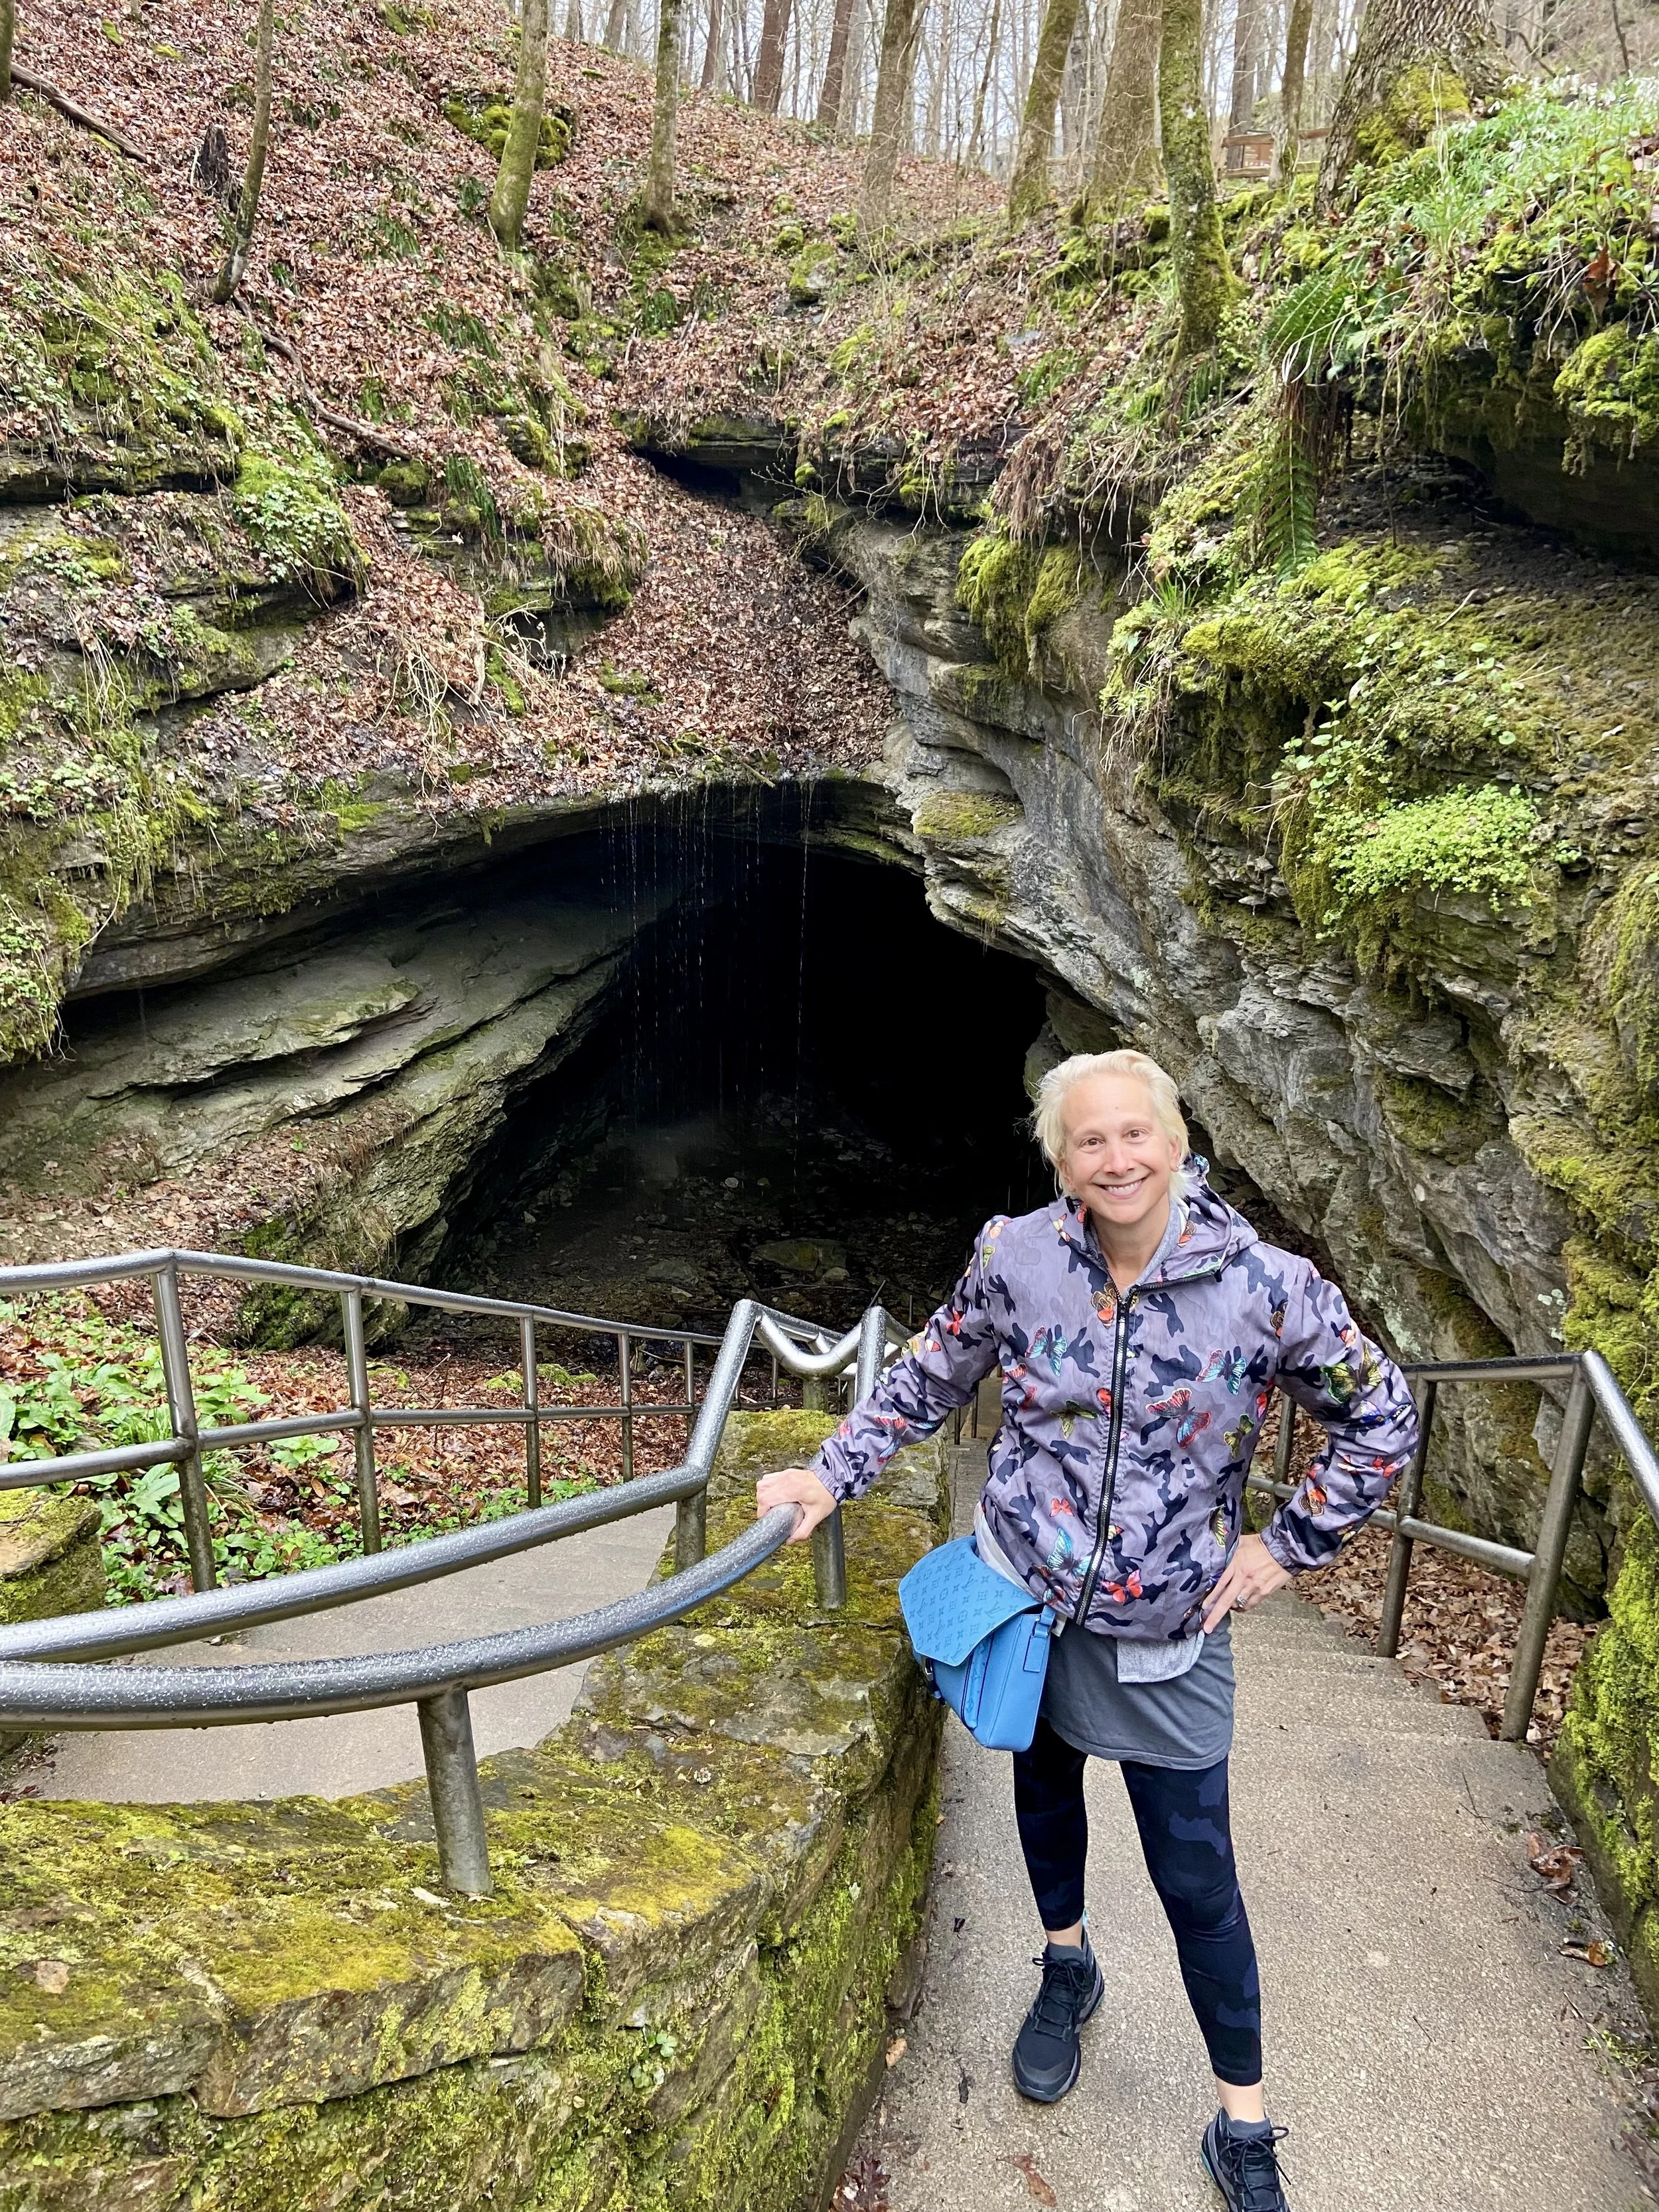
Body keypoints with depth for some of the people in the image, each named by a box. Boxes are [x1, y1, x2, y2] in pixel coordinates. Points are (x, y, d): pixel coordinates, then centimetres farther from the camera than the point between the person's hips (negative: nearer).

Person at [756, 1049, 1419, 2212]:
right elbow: (930, 1378, 2)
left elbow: (1383, 1420, -5)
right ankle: (1068, 1968, 54)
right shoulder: (1015, 1258, -15)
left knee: (1197, 1876, 8)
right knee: (1044, 1787, 24)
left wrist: (1286, 1546, -4)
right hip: (1022, 1592, 2)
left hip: (1166, 1635, -2)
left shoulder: (1267, 1287, -20)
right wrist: (833, 1474, -4)